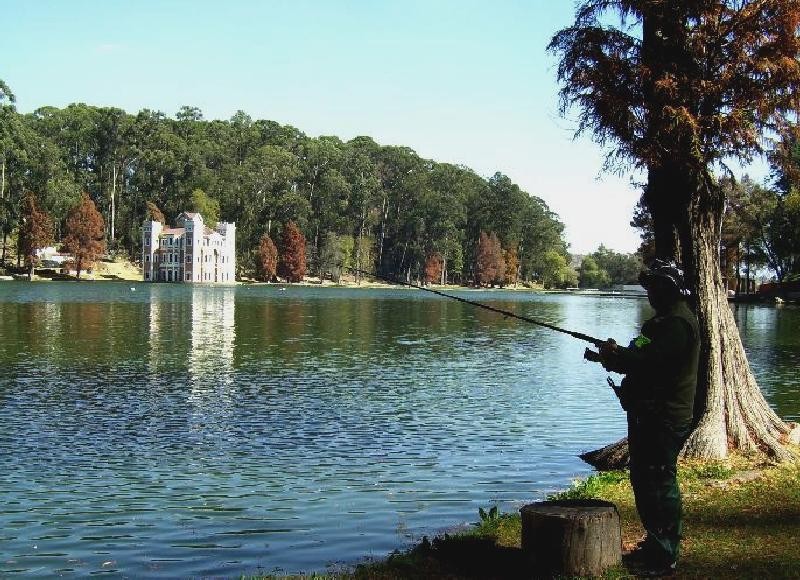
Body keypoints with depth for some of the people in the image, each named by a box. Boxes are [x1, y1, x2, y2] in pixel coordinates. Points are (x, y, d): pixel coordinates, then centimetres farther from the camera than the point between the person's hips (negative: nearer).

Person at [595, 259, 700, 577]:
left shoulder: (677, 322, -17)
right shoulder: (667, 319, 19)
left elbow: (650, 362, -26)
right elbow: (645, 359, 21)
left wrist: (617, 354, -12)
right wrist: (617, 356, 6)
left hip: (664, 419, -11)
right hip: (650, 414, 11)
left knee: (659, 484, -6)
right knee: (644, 479, 18)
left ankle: (663, 558, 1)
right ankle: (655, 545, 30)